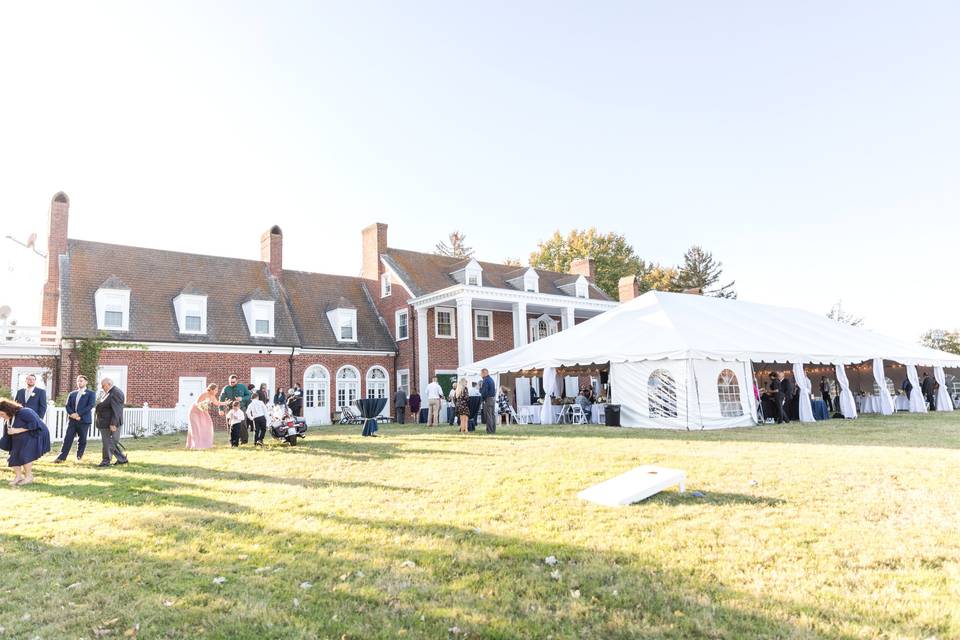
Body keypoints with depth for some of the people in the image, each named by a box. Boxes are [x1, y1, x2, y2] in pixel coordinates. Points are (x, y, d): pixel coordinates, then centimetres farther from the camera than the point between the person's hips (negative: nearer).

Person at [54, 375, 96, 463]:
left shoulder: (91, 394, 2)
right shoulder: (72, 394, 16)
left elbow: (90, 406, -9)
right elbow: (67, 405, 9)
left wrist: (78, 414, -15)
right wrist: (72, 414, -9)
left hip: (84, 420, -3)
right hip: (72, 420, 3)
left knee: (82, 440, 3)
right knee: (67, 439, -2)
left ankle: (79, 457, 15)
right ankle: (62, 457, 0)